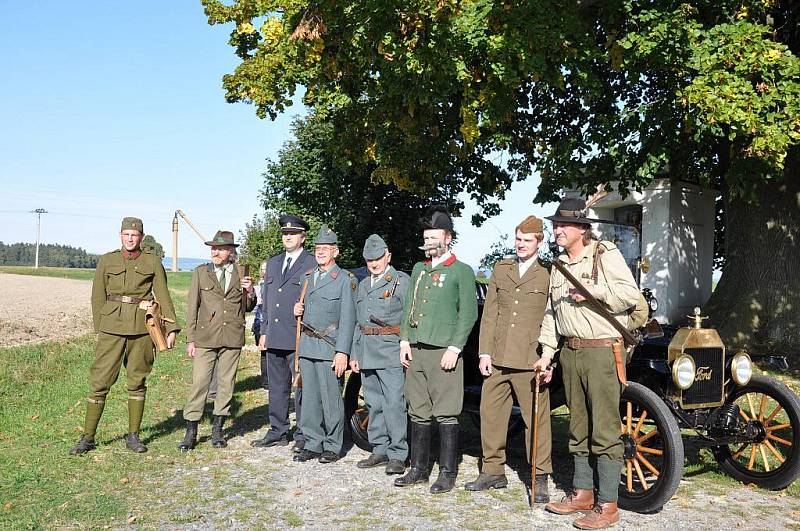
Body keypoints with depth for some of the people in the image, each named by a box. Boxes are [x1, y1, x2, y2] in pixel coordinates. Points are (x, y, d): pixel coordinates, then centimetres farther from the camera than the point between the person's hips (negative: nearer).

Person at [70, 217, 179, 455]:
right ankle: (88, 437, 10)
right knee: (99, 382, -1)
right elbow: (97, 297, 9)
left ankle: (133, 436, 18)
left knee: (137, 382, 7)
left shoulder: (153, 262, 5)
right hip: (112, 326, 0)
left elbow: (163, 296, 3)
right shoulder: (107, 261, 7)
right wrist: (100, 327, 5)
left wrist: (171, 328, -3)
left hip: (142, 328, 0)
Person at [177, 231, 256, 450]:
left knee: (226, 384, 8)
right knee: (199, 383, -4)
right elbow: (192, 307, 5)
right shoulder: (201, 272, 4)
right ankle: (191, 433, 5)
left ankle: (217, 430, 21)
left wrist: (250, 293, -6)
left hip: (232, 338, 2)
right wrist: (190, 339, 0)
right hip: (206, 337, -1)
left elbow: (247, 308, 15)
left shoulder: (241, 274, 7)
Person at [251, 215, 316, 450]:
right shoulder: (272, 263, 17)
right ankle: (278, 432, 25)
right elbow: (266, 301, 19)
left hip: (299, 339, -6)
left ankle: (303, 436, 11)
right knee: (277, 387, 14)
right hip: (274, 338, 7)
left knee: (302, 388, 0)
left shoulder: (313, 265, -4)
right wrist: (264, 332, 15)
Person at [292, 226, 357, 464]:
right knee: (309, 398, 10)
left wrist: (342, 352, -16)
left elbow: (348, 319, -10)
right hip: (307, 345, 6)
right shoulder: (307, 277, 15)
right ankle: (312, 444, 20)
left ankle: (333, 446, 12)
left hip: (330, 347, -6)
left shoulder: (345, 280, -5)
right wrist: (298, 310, 3)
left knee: (331, 399, 0)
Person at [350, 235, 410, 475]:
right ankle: (380, 451, 19)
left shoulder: (402, 281, 0)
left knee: (394, 403, -8)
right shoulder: (363, 285, 20)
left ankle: (397, 455, -1)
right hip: (367, 353, 7)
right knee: (374, 404, 10)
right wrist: (354, 354, 18)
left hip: (391, 352, -6)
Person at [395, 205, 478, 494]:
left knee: (446, 416, -2)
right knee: (418, 414, 11)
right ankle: (419, 468, 21)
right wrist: (405, 341, 6)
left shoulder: (462, 271, 0)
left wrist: (454, 348, -13)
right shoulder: (419, 269, 18)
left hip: (443, 353, -6)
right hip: (415, 352, 6)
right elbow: (408, 308, 18)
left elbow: (468, 313, -5)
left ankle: (448, 473, 8)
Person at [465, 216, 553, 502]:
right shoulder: (500, 270, 13)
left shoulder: (548, 274, 2)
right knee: (490, 414, 10)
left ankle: (540, 478, 15)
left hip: (530, 360, -4)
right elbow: (489, 314, 12)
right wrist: (485, 353, 5)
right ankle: (493, 471, 25)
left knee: (536, 419, 2)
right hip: (497, 359, 4)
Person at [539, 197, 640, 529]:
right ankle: (582, 494, 26)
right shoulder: (558, 265, 16)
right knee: (578, 428, 14)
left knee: (604, 430, -4)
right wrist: (546, 351, 14)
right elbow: (550, 312, 19)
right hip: (570, 352, 7)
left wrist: (592, 290, -18)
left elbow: (631, 293, -11)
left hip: (602, 350, -7)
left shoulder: (605, 254, -5)